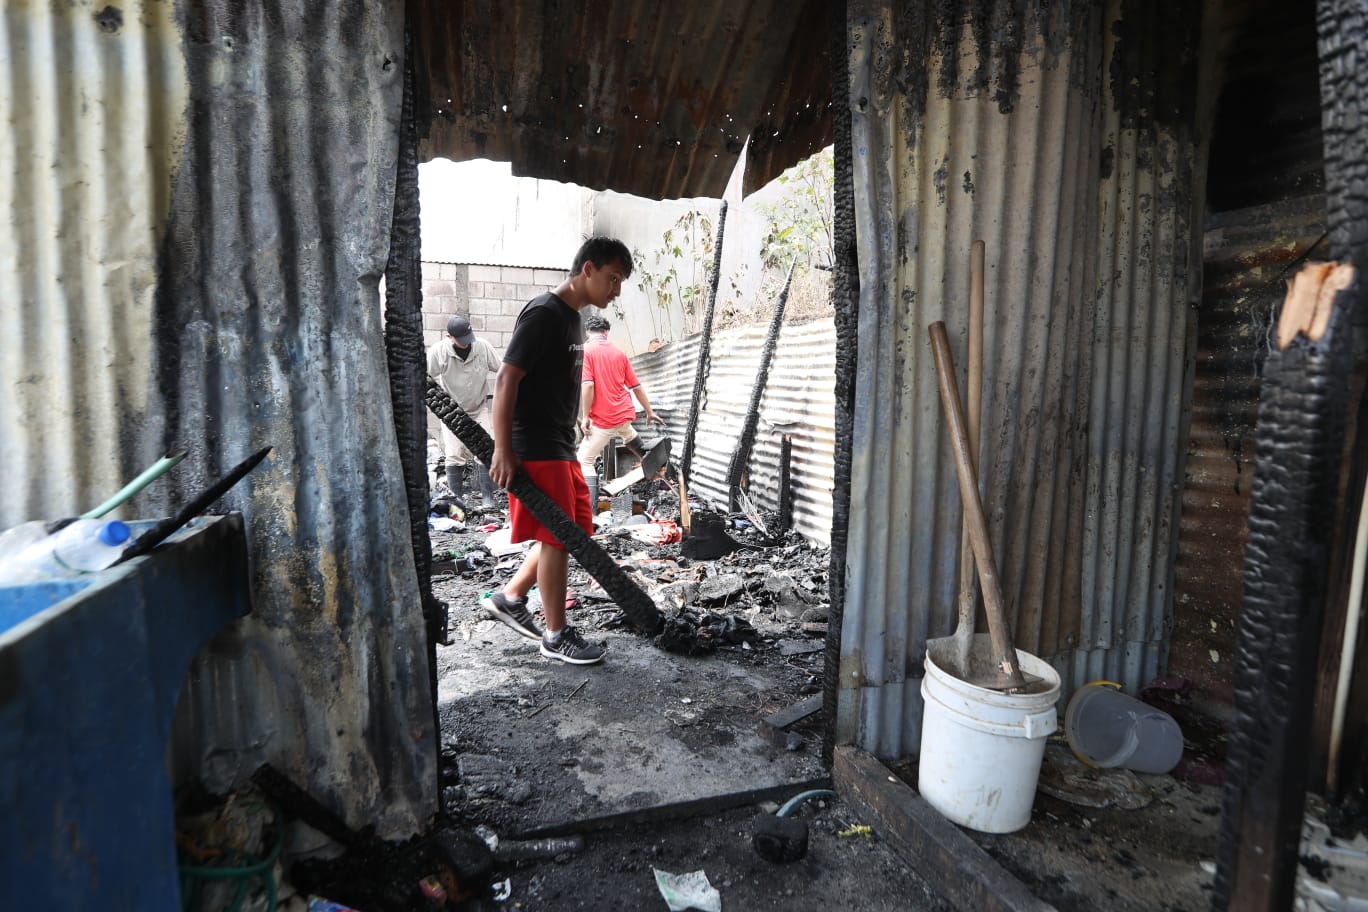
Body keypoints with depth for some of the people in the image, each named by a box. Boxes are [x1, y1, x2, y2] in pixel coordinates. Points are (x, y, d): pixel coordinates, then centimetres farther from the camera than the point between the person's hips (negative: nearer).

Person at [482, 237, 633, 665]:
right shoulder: (542, 314, -15)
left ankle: (509, 597, 28)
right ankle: (556, 635, 13)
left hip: (562, 449, 10)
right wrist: (503, 451, -21)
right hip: (536, 450, -10)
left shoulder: (572, 317, 14)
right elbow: (506, 381, -19)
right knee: (557, 538, -2)